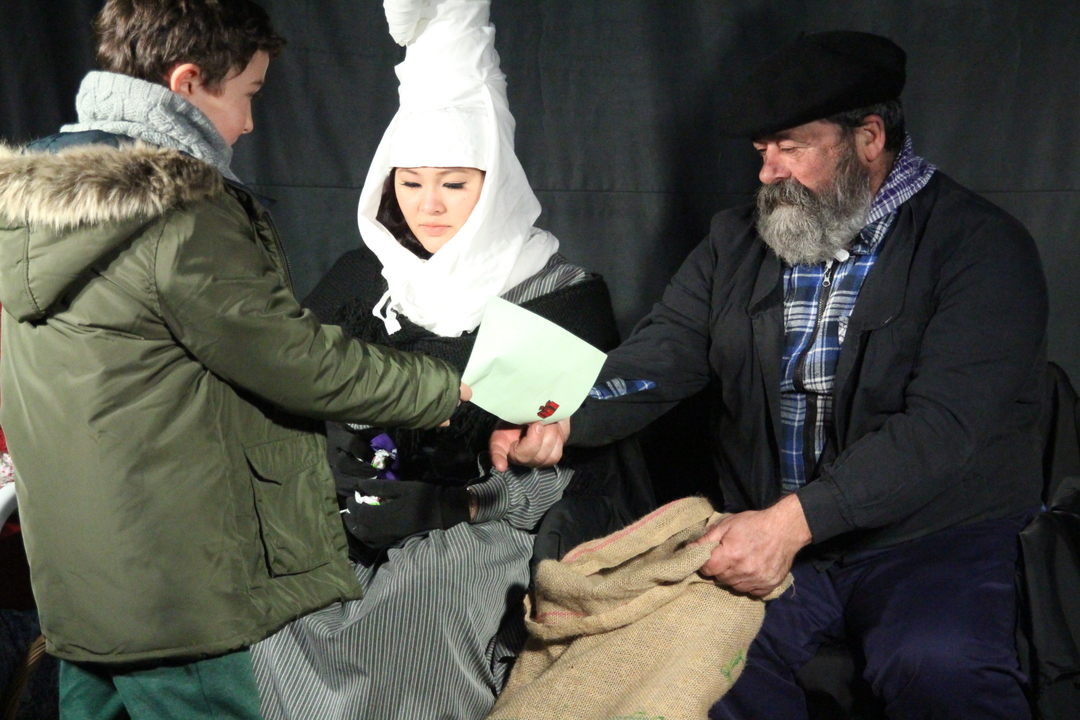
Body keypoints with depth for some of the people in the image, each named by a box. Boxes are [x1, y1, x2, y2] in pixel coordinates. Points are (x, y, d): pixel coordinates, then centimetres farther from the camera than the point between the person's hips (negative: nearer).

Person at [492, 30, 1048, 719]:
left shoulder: (981, 245, -6)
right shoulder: (737, 242, 12)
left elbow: (942, 425, -18)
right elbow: (658, 359, 2)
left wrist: (794, 519, -28)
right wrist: (560, 417, -19)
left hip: (934, 537, -3)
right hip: (760, 533, 4)